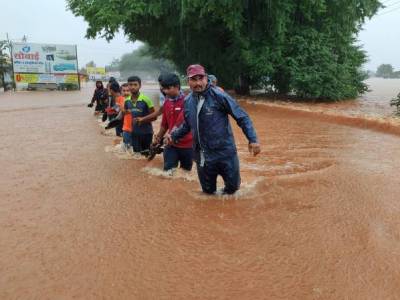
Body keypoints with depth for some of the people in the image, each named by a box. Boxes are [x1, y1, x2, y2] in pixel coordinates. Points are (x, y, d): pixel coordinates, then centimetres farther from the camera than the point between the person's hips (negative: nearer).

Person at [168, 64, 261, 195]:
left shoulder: (218, 96, -13)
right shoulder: (188, 101, 4)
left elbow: (242, 117, -11)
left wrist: (253, 139, -17)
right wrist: (174, 135, 12)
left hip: (225, 152, -4)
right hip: (202, 155, 4)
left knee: (233, 186, 8)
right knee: (208, 190, 15)